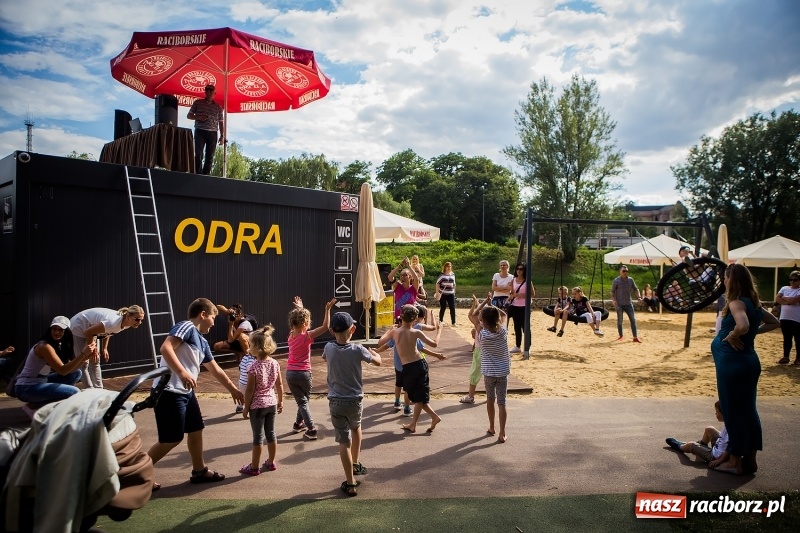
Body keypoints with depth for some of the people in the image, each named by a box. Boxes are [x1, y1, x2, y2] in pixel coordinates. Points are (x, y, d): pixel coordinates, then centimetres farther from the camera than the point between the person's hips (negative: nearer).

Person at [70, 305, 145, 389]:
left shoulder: (125, 323, -14)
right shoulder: (113, 322, -41)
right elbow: (88, 332, -32)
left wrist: (104, 348, 4)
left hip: (91, 328, 9)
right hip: (79, 327, -9)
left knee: (95, 362, 10)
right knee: (84, 363, -6)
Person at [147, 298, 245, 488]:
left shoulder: (202, 342, 18)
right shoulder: (186, 326, -9)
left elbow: (215, 369, 27)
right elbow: (165, 348, -24)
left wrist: (233, 389, 33)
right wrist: (182, 373, -33)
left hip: (186, 392, 10)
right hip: (169, 392, -10)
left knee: (196, 430, 16)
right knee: (172, 439, -3)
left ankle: (199, 471, 31)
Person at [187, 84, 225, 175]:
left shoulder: (218, 107, 13)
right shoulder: (198, 103, 10)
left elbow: (221, 123, 12)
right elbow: (189, 115, 12)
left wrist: (222, 136, 2)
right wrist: (198, 117, -8)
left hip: (212, 133, 2)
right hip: (200, 132, -1)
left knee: (210, 157, -1)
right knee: (198, 154, -11)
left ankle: (206, 175, 1)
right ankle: (198, 175, -12)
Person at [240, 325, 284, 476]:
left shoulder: (254, 367, -19)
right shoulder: (275, 364, -3)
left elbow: (250, 390, -15)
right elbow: (279, 385, 4)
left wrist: (246, 408, -4)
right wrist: (280, 401, 15)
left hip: (257, 405, -5)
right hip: (272, 403, 5)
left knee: (258, 436, 4)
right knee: (271, 433, 16)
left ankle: (254, 467, 16)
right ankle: (271, 462, 28)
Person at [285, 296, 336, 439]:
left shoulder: (291, 334, 1)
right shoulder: (307, 336, -15)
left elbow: (297, 321, 23)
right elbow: (325, 327, -23)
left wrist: (299, 308, 33)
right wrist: (328, 309, -20)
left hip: (290, 373, 5)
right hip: (303, 373, -4)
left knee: (301, 401, 7)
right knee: (305, 399, 19)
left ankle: (311, 430, 4)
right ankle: (299, 424, 26)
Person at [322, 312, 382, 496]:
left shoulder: (329, 348, -7)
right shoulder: (357, 350, -13)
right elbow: (377, 362, 4)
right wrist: (374, 352, 24)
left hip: (336, 401, 0)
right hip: (355, 400, 0)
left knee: (344, 441, 4)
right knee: (356, 427, 30)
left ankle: (350, 483, 7)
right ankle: (356, 464, 38)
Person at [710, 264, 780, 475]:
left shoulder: (736, 302, -17)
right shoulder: (753, 302, 9)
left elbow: (743, 326, -35)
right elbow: (774, 323, 23)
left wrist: (732, 336, -17)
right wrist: (753, 333, 12)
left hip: (733, 362, -9)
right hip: (749, 360, 9)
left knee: (732, 411, 3)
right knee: (747, 409, 15)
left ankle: (736, 461, 13)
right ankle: (750, 459, 25)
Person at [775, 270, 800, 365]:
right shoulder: (784, 288, 9)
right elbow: (777, 299, -1)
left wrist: (783, 298, -4)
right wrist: (788, 302, -13)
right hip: (785, 319, 4)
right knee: (787, 339, 12)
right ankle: (786, 357, 19)